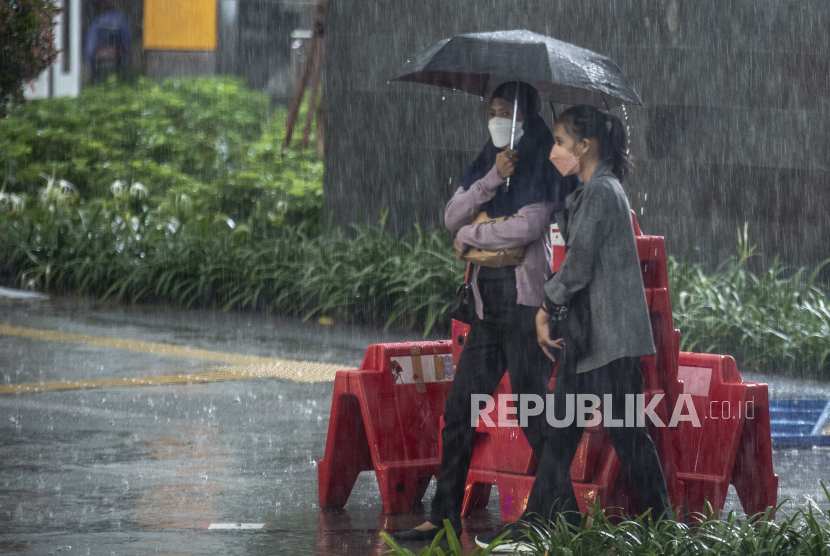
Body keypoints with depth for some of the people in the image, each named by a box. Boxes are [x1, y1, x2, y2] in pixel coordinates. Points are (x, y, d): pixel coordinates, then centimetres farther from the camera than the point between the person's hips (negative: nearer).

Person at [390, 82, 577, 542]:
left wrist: (469, 236, -6)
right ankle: (444, 516, 11)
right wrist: (492, 178, -11)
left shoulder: (541, 171, -6)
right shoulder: (483, 165, 14)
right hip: (487, 301, 7)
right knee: (459, 409, 6)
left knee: (532, 410, -6)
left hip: (525, 301, -7)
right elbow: (452, 218, 3)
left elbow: (528, 226, -19)